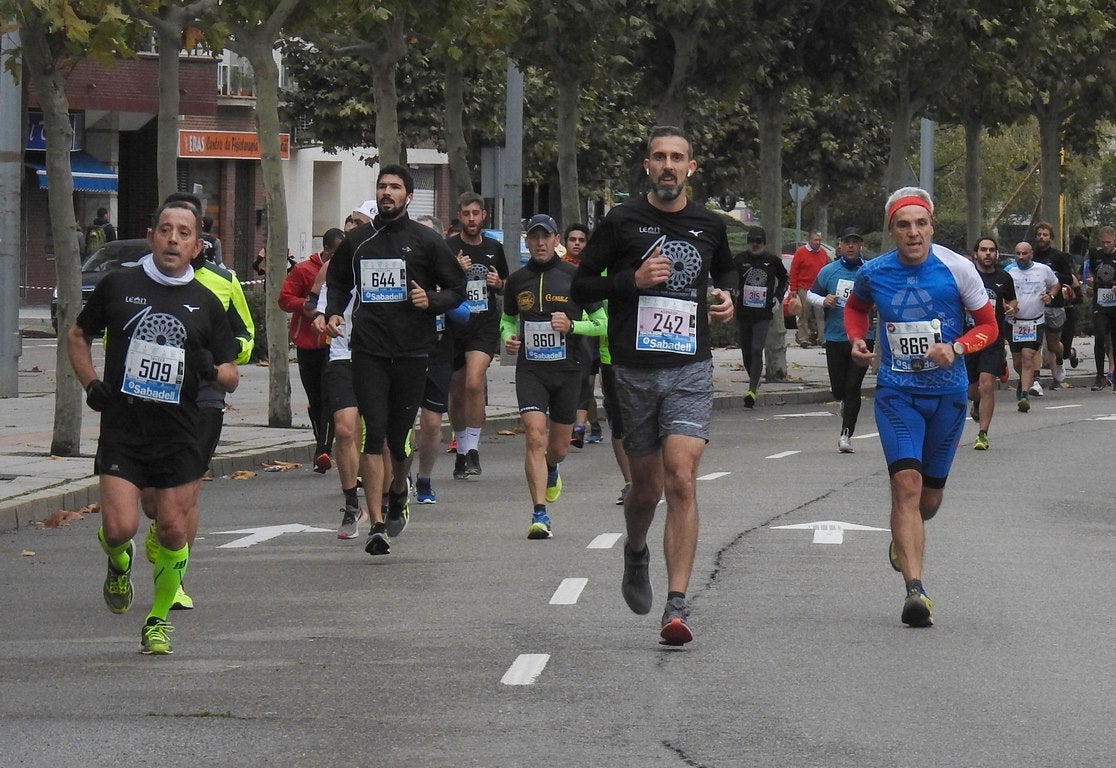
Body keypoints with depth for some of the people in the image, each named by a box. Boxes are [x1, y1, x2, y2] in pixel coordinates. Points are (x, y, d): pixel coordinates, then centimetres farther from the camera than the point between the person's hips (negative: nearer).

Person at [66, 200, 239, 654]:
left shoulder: (206, 304, 8)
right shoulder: (118, 286, 3)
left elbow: (231, 376, 11)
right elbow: (78, 336, 17)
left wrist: (213, 371, -12)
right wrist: (90, 384, 2)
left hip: (179, 434, 2)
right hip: (121, 431, -2)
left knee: (174, 532, 0)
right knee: (120, 527, -14)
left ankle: (158, 620, 20)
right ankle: (118, 562, 23)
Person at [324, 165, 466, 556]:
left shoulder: (426, 241, 4)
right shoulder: (357, 240, 11)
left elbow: (457, 289, 7)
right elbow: (337, 281, 26)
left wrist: (430, 300, -13)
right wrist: (333, 312, 7)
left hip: (412, 349, -1)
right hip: (368, 349, 1)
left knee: (400, 434, 6)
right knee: (374, 434, -9)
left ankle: (398, 492, 39)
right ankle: (377, 525, -10)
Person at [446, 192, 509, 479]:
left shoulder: (494, 248, 9)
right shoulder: (447, 248, -1)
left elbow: (505, 285, 23)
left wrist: (498, 283, 0)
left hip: (484, 326, 0)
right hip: (453, 325, 0)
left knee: (474, 383, -21)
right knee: (456, 393, 9)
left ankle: (473, 450, -15)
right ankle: (461, 450, 25)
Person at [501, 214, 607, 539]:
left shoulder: (574, 277, -2)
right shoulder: (517, 280, 6)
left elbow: (601, 324, 2)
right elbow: (507, 319, 22)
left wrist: (571, 325, -15)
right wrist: (508, 338, 0)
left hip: (567, 368, 0)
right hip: (530, 369, 0)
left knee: (559, 446, 10)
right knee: (535, 436, -17)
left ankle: (551, 469, 49)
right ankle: (540, 514, -17)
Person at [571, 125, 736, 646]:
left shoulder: (709, 226, 8)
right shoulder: (622, 222, 0)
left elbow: (724, 269, 29)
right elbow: (582, 286, 3)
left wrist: (725, 297, 7)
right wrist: (633, 280, -12)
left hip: (690, 370, 0)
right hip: (635, 369, 0)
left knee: (681, 480, -15)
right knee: (647, 486, 10)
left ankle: (677, 606, -19)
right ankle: (636, 554, 45)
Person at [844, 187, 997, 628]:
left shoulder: (957, 269, -8)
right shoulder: (873, 274, -3)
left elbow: (988, 326, 2)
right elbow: (856, 306, 21)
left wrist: (956, 348, -17)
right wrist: (856, 339, 0)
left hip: (947, 392, 1)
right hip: (896, 391, -1)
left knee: (929, 499, 12)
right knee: (907, 482, -19)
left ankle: (903, 538, 48)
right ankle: (914, 590, -24)